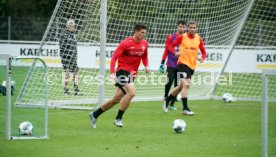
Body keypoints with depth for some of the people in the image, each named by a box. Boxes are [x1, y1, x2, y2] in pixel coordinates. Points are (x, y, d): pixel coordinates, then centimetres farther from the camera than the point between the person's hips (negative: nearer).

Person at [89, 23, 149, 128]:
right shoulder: (126, 43, -13)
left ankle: (94, 115, 24)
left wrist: (146, 66, 3)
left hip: (132, 74, 7)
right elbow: (114, 57, -13)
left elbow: (144, 56, 23)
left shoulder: (144, 43, 6)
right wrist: (112, 73, -22)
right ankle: (118, 118, -17)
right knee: (131, 92, -27)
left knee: (116, 99, 9)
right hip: (123, 71, -7)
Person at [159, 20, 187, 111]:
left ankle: (172, 104, 10)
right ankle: (166, 97, 12)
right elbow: (166, 50, 1)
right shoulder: (171, 37, -1)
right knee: (170, 82, -14)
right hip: (171, 65, -3)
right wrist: (162, 63, -2)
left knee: (177, 85, 2)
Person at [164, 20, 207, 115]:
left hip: (192, 65, 6)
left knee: (181, 86, 16)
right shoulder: (182, 37, -7)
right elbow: (171, 46, 1)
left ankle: (167, 100, 38)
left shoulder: (199, 39, 4)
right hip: (183, 63, -6)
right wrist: (175, 52, -19)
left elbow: (203, 52, 11)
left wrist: (202, 58, -11)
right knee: (186, 84, -19)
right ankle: (185, 109, -17)